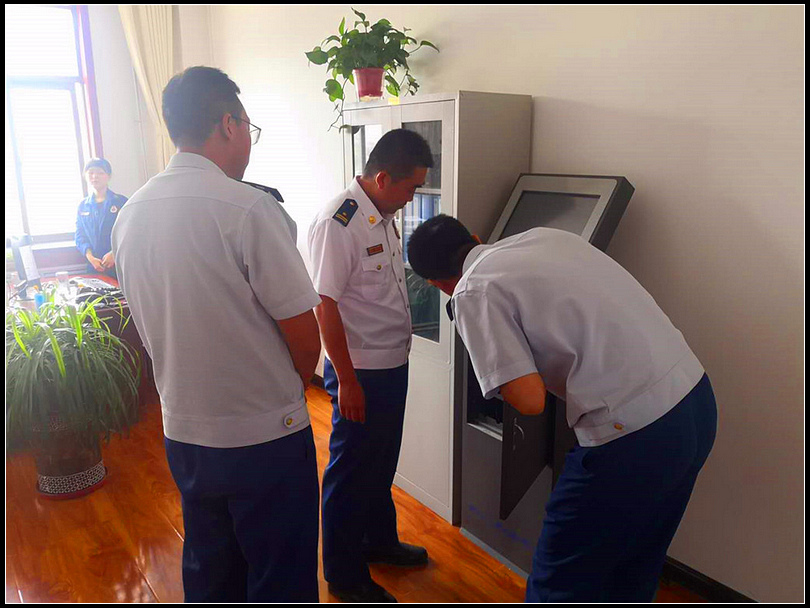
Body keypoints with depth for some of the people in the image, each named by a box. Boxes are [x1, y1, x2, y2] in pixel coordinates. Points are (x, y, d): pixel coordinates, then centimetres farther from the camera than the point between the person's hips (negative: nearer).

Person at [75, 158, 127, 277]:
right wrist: (90, 257, -8)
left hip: (119, 264, -3)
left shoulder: (121, 201, 2)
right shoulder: (83, 206, 14)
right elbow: (80, 236, 10)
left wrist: (115, 253, -17)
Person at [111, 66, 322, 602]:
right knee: (280, 582, 14)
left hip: (184, 436, 7)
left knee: (209, 577, 25)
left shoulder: (131, 214, 1)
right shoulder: (249, 207, -20)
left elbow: (151, 326, 11)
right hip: (264, 438, -6)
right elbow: (304, 336, -16)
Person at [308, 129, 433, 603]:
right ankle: (345, 576, 27)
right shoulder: (338, 223, -21)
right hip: (360, 372, -9)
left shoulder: (384, 215, 7)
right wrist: (347, 380, -20)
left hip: (393, 364, 9)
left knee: (382, 462, 24)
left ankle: (379, 541, 45)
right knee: (351, 473, 8)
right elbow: (325, 305, -22)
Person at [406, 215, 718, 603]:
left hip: (632, 433, -8)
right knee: (634, 570, 27)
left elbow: (530, 400, -15)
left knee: (562, 581, 13)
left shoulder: (473, 293, -8)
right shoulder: (545, 235, 13)